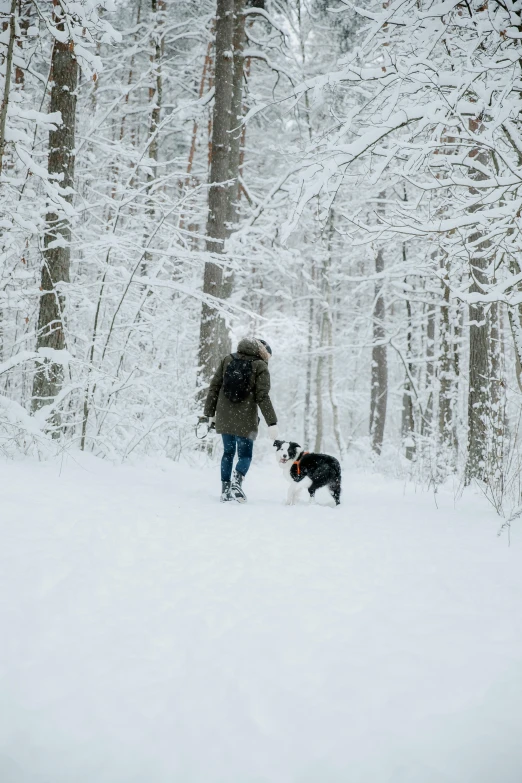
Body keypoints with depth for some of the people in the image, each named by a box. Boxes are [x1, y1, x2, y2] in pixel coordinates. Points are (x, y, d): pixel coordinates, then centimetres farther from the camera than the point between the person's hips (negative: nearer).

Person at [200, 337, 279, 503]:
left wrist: (209, 413, 15)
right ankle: (237, 482, -19)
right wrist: (272, 422, -9)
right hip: (245, 419, -4)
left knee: (228, 452, 16)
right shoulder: (260, 366, -3)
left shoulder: (227, 359, 9)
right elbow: (262, 397, -10)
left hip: (224, 417, 4)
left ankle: (225, 490, 11)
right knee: (245, 454, 7)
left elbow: (214, 387, 8)